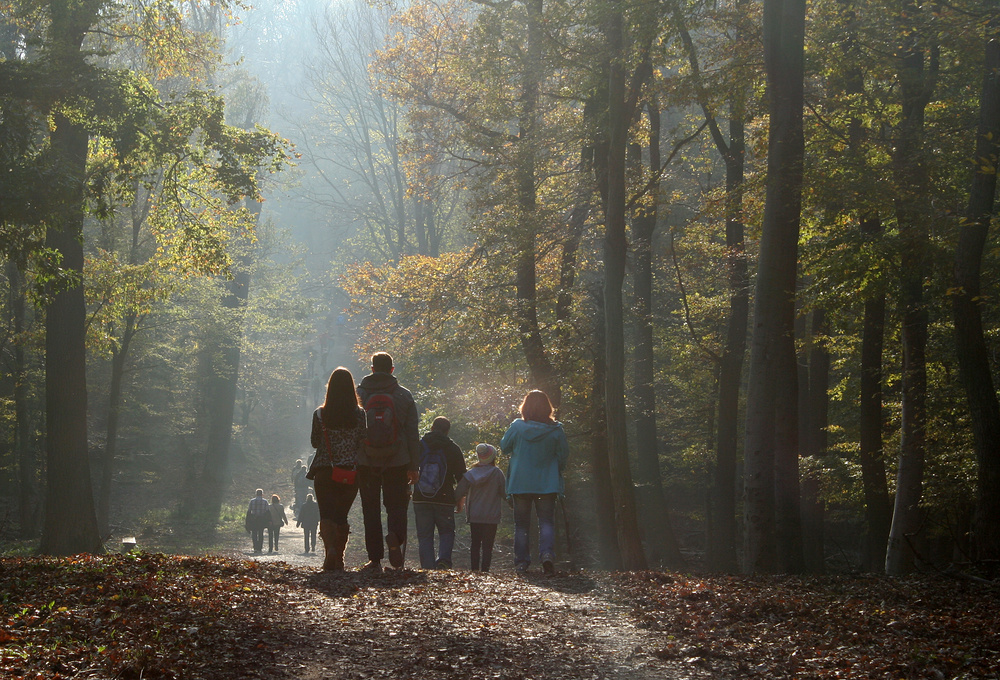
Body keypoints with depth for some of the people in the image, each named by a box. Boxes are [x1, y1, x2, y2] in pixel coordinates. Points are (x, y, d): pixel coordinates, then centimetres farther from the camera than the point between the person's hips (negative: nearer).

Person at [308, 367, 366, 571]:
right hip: (351, 472, 1)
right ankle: (339, 559, 10)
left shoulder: (320, 414, -3)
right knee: (341, 515, 13)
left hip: (325, 471, -1)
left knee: (326, 514, -2)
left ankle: (330, 548, -28)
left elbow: (314, 442, 5)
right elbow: (363, 444, -2)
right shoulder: (359, 414, -3)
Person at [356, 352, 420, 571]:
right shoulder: (404, 395, 3)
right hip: (397, 463, 0)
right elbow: (413, 434, 3)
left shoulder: (357, 394, 2)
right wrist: (414, 466, 8)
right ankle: (395, 536, -24)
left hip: (366, 462, 0)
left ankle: (375, 559, 2)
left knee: (370, 508, 6)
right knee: (396, 505, 7)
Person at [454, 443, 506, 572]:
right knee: (487, 546, 0)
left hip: (474, 516, 3)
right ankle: (484, 570, -8)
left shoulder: (470, 473, 2)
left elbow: (458, 493, 1)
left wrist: (458, 506, 18)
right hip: (491, 517, -3)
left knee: (475, 544, 13)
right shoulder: (497, 473, -8)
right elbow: (504, 492, -8)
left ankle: (475, 569, 9)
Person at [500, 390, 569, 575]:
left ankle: (521, 562, 7)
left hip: (520, 483, 0)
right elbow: (564, 455, 1)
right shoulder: (555, 430, -6)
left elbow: (504, 447, 5)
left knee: (521, 524, 9)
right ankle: (547, 553, -19)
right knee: (546, 521, 3)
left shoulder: (517, 427, -8)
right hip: (547, 483, 0)